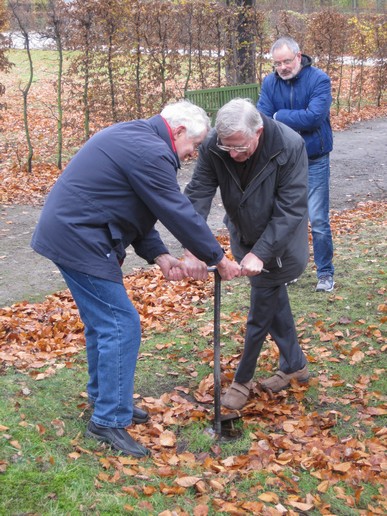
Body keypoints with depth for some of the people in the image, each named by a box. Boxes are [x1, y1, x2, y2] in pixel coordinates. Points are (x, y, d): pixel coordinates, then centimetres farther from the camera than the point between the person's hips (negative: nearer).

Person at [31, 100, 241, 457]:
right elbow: (180, 213, -15)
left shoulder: (135, 137, 15)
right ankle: (108, 421, 3)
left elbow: (134, 208, 17)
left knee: (102, 320, 20)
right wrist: (219, 259, -3)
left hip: (68, 232, 11)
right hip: (80, 242, -11)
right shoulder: (151, 153, -18)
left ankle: (104, 398, 34)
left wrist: (159, 256, 7)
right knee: (121, 326, -6)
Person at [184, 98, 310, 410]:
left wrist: (260, 253, -34)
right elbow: (198, 194, -23)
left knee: (261, 310, 1)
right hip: (245, 237, 4)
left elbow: (291, 209, -29)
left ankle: (243, 379, 19)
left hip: (277, 242, -4)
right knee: (274, 299, 16)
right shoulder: (213, 147, -21)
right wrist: (192, 248, -34)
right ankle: (295, 364, 34)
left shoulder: (290, 147, -31)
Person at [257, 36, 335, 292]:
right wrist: (296, 122, -24)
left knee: (318, 220, 0)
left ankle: (326, 273, 15)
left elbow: (314, 116, -25)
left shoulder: (319, 79, -12)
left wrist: (279, 116, -16)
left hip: (314, 162, -3)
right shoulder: (270, 82, -2)